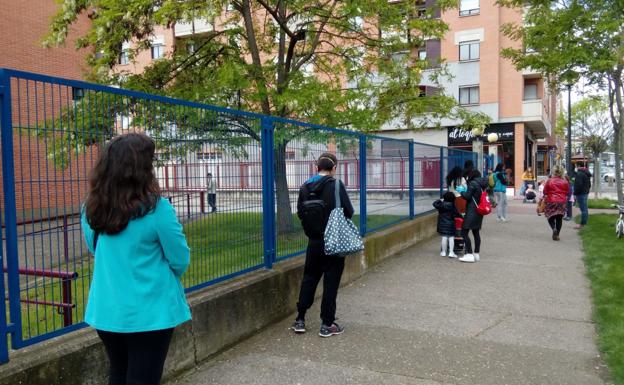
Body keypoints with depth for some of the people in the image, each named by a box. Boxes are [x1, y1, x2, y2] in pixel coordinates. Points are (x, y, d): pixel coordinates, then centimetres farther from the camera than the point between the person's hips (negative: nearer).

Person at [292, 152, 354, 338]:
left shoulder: (305, 187, -1)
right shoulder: (336, 185, -13)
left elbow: (300, 212, 4)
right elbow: (349, 211, -12)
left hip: (314, 241, 4)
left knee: (309, 278, 17)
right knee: (331, 282, 6)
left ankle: (300, 319, 22)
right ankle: (327, 324, 12)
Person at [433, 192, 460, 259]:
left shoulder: (441, 205, -4)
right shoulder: (453, 206, -4)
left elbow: (434, 204, 7)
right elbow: (457, 214, -1)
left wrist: (440, 200, 18)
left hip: (442, 224, 1)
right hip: (451, 224, -1)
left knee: (444, 237, 4)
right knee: (451, 238, 1)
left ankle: (443, 252, 12)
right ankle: (451, 252, -2)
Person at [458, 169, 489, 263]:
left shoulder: (473, 183, -13)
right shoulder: (483, 184, 11)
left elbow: (467, 196, -13)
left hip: (472, 212, -9)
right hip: (479, 212, 9)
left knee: (464, 232, -6)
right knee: (476, 232, 15)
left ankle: (469, 254, -10)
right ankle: (476, 254, 19)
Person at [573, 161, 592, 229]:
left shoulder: (579, 174, -17)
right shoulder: (587, 173, 16)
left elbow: (578, 185, -22)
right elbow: (589, 184, 23)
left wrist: (575, 194, -17)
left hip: (581, 193, -10)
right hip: (586, 193, 10)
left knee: (583, 209, -8)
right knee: (585, 208, 14)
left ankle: (582, 224, -6)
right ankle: (585, 223, 20)